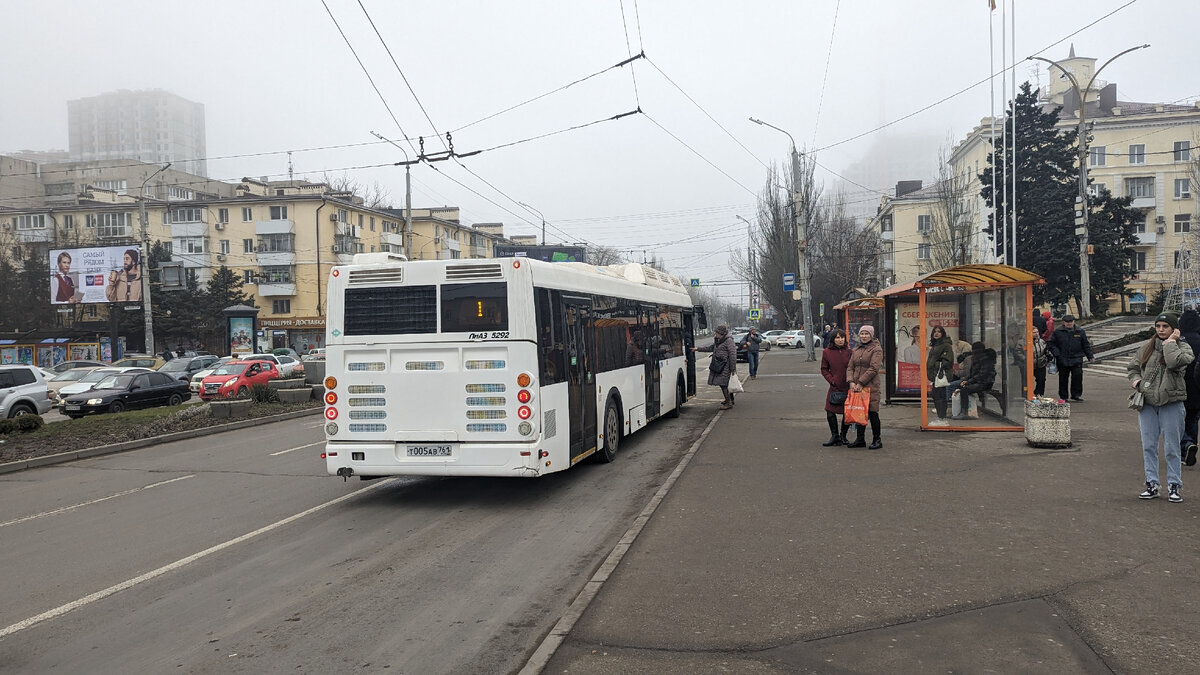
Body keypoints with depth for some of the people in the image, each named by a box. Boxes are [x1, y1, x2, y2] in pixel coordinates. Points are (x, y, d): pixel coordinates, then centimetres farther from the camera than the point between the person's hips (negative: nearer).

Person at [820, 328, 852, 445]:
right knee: (830, 411, -4)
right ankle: (834, 436, 10)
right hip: (835, 387, 0)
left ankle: (843, 436, 21)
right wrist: (832, 380, -5)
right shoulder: (827, 352, 1)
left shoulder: (849, 351, 0)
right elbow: (824, 369, 8)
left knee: (847, 413, 5)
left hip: (848, 387, 0)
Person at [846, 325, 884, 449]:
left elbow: (874, 368, -13)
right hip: (856, 387, 6)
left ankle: (877, 440, 6)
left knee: (872, 413, -3)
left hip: (871, 387, -6)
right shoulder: (855, 350, 17)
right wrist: (851, 382, -5)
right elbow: (850, 367, 13)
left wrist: (861, 383, -16)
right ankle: (860, 439, 16)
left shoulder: (876, 349, -3)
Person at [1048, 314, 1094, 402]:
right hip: (1062, 360, 0)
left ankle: (1076, 395, 4)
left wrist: (1090, 356, 10)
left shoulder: (1080, 331, 8)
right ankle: (1063, 397, 15)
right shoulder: (1057, 332, 3)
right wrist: (1056, 354, -9)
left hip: (1076, 359, 1)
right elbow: (1051, 343, 4)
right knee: (1063, 378, 5)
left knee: (1078, 375, -9)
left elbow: (1086, 345, 14)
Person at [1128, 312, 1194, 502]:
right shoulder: (1148, 347, 9)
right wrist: (1136, 380, 0)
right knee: (1148, 446, 6)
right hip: (1147, 403, 4)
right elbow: (1132, 367, 19)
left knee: (1171, 448, 3)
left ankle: (1174, 486, 13)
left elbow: (1175, 362, -25)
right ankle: (1152, 484, 14)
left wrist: (1170, 342, -13)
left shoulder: (1183, 348, -2)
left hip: (1171, 403, -4)